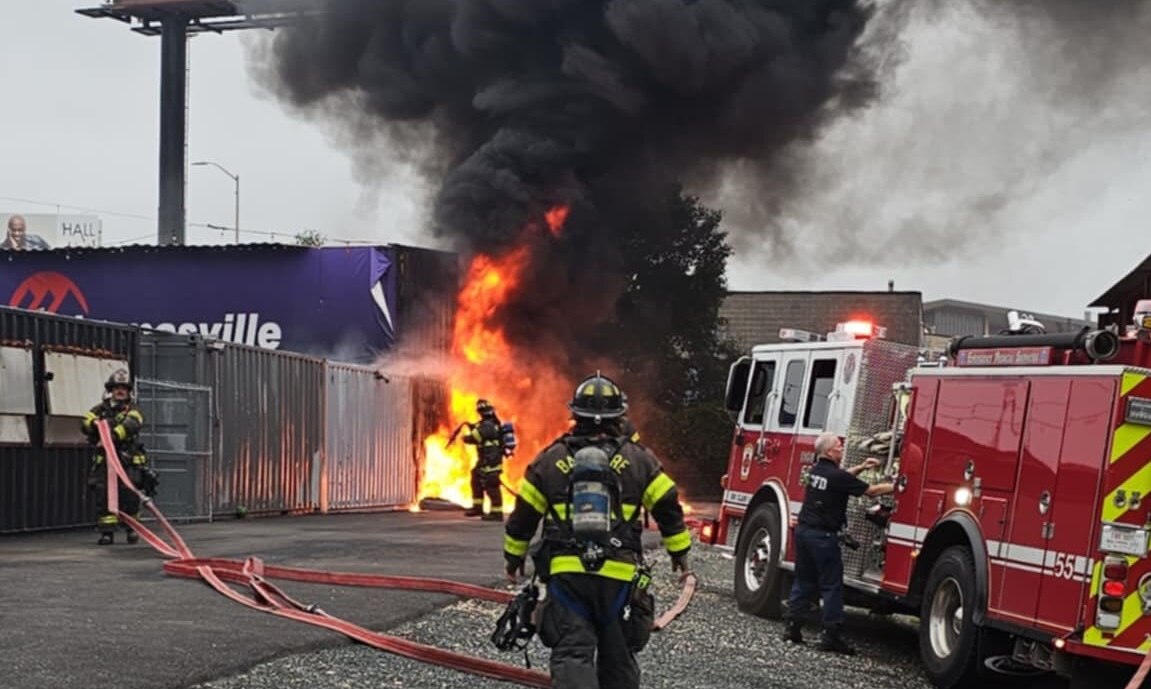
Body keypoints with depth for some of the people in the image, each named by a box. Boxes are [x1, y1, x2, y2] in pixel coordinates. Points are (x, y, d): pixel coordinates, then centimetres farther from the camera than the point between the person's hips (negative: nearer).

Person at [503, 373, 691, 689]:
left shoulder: (550, 459, 6)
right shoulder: (638, 459, 4)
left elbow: (524, 514, 12)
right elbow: (668, 507, 7)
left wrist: (514, 556, 27)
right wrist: (679, 550, 21)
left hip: (566, 573, 0)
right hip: (620, 576, 1)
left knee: (571, 654, -6)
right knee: (618, 656, 13)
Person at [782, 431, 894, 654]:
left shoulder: (816, 470, 9)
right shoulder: (836, 476, -15)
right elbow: (871, 491, -11)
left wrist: (861, 467, 19)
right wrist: (895, 487, -1)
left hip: (803, 530, 8)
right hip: (823, 535, -8)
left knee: (804, 581, 15)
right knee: (831, 585, -2)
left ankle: (793, 626, 13)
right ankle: (831, 634, -2)